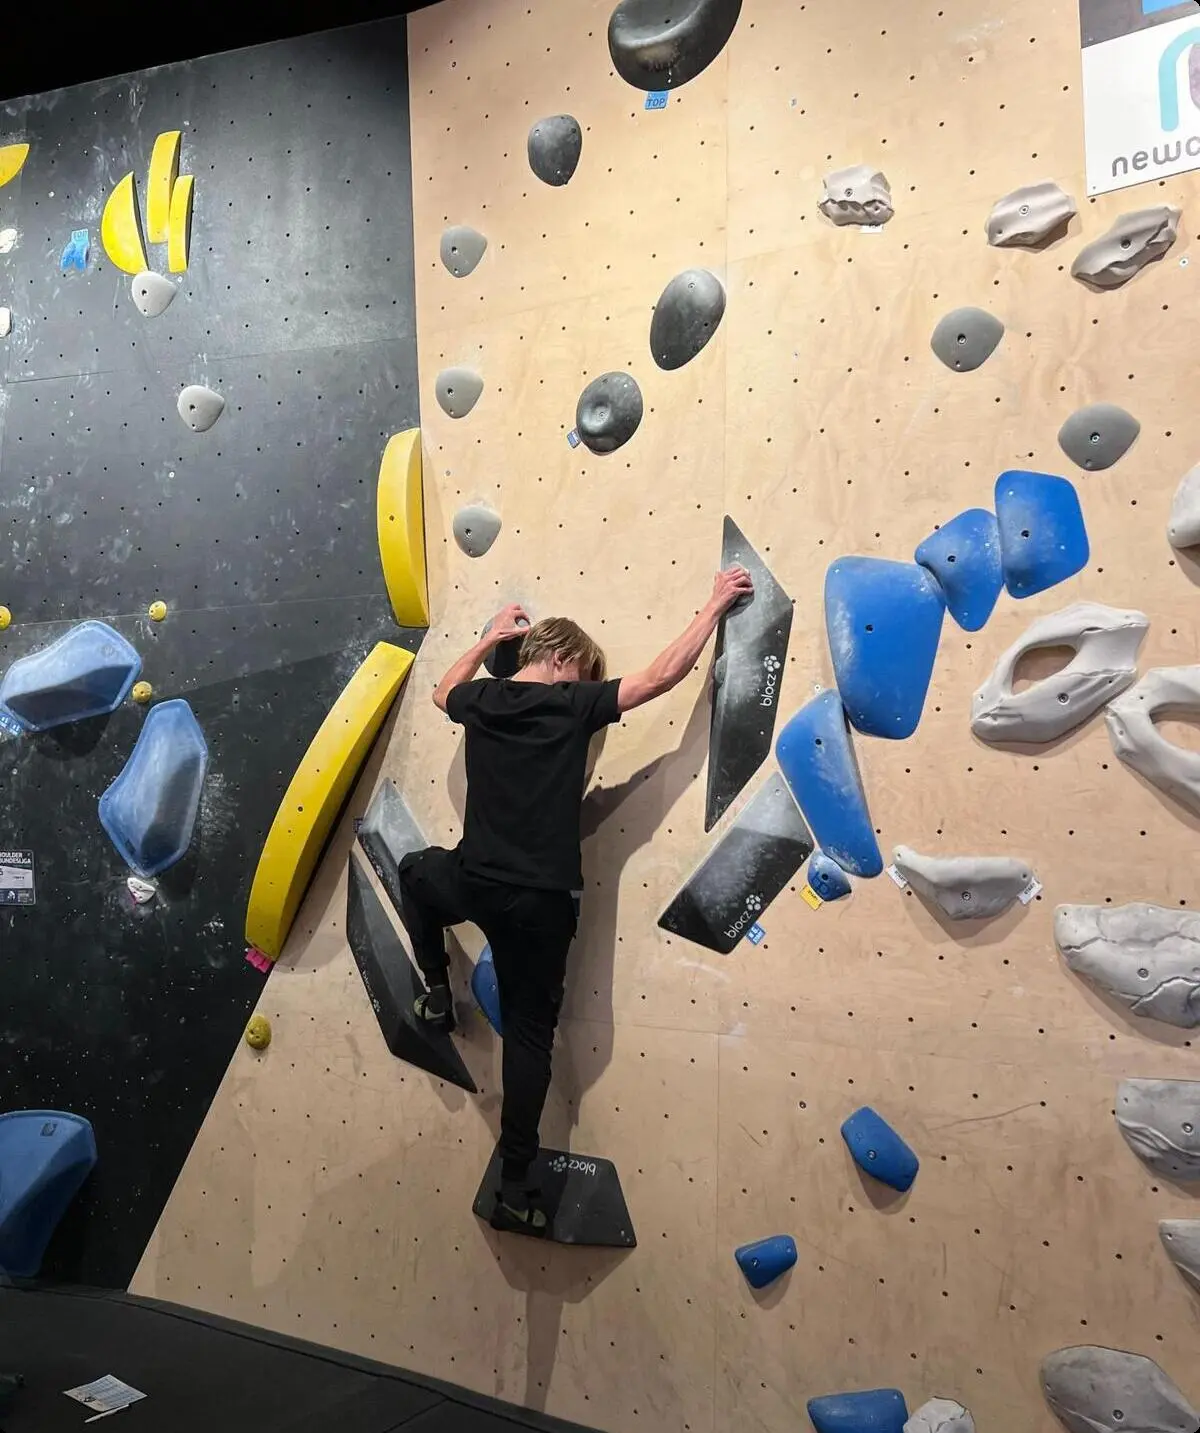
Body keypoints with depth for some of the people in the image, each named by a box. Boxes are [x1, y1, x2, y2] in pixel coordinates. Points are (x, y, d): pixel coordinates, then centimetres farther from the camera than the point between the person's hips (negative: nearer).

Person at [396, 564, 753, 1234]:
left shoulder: (483, 698, 3)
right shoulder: (573, 703, -8)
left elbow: (446, 691, 29)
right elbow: (662, 676, -8)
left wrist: (489, 639, 36)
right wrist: (716, 604, 3)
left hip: (473, 884, 3)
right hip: (541, 901, -2)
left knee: (417, 870, 38)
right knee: (530, 1034, 11)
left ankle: (437, 992, 36)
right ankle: (515, 1187, 13)